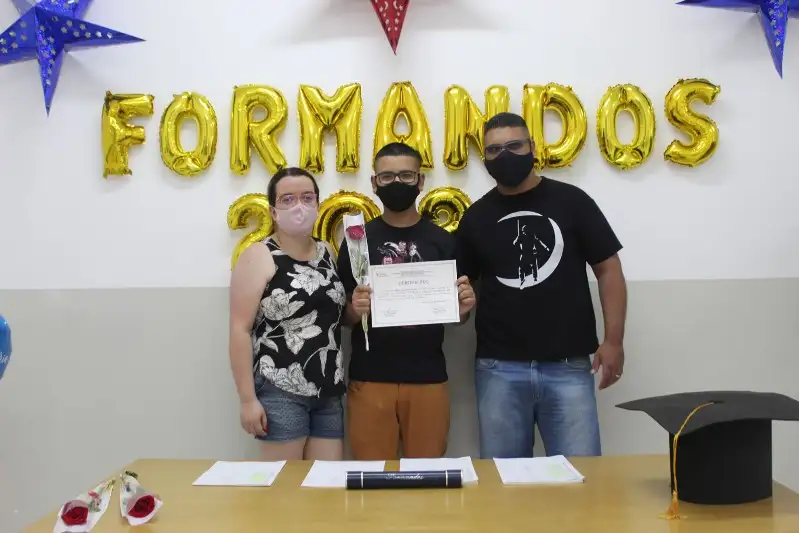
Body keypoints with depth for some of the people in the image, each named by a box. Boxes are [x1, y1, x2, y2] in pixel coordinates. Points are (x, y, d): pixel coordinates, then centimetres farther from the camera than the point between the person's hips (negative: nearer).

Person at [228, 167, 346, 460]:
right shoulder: (259, 257, -7)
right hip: (280, 392, -6)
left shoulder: (328, 253, 12)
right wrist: (248, 399, -15)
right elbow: (240, 329, -12)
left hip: (329, 392, 6)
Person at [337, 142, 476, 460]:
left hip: (428, 379, 1)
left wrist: (464, 307, -11)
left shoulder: (443, 241, 4)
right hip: (369, 379, 0)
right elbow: (342, 316, 5)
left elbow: (457, 314, 11)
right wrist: (354, 310, -17)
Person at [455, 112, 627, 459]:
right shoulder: (476, 216, 9)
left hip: (568, 366, -2)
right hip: (499, 368, 2)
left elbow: (608, 270, 2)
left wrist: (613, 340, -5)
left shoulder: (570, 201, 1)